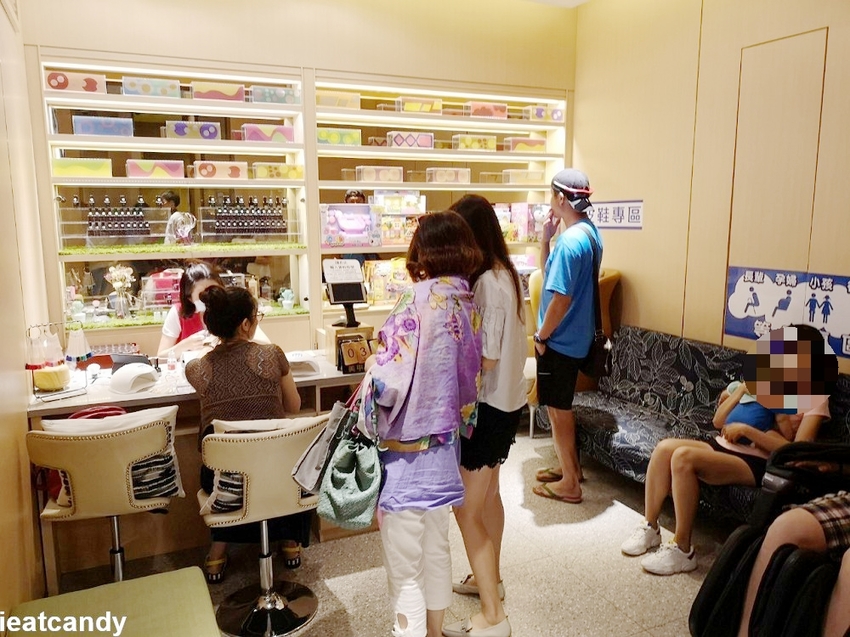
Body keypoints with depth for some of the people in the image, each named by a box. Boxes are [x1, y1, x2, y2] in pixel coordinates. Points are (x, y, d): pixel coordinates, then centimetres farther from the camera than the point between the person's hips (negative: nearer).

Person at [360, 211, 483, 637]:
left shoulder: (417, 301, -21)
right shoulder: (469, 303, 0)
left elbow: (388, 383, -25)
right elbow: (472, 378, 6)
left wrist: (373, 365, -5)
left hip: (405, 453, -7)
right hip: (446, 446, 8)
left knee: (404, 569, 8)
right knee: (437, 550, 25)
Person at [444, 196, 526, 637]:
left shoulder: (487, 283, -24)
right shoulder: (503, 274, 5)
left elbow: (485, 358, -24)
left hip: (488, 406, -10)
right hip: (503, 401, 10)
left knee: (466, 509, 1)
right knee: (487, 495, 24)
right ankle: (490, 578, 43)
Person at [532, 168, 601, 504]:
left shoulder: (570, 240, -23)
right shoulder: (590, 232, 8)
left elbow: (561, 298, -25)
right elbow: (550, 272, 14)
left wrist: (541, 336, -14)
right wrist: (545, 238, 2)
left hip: (560, 339, -10)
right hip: (576, 335, 10)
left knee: (557, 408, 3)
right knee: (561, 405, 22)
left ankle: (569, 484, 15)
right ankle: (569, 464, 36)